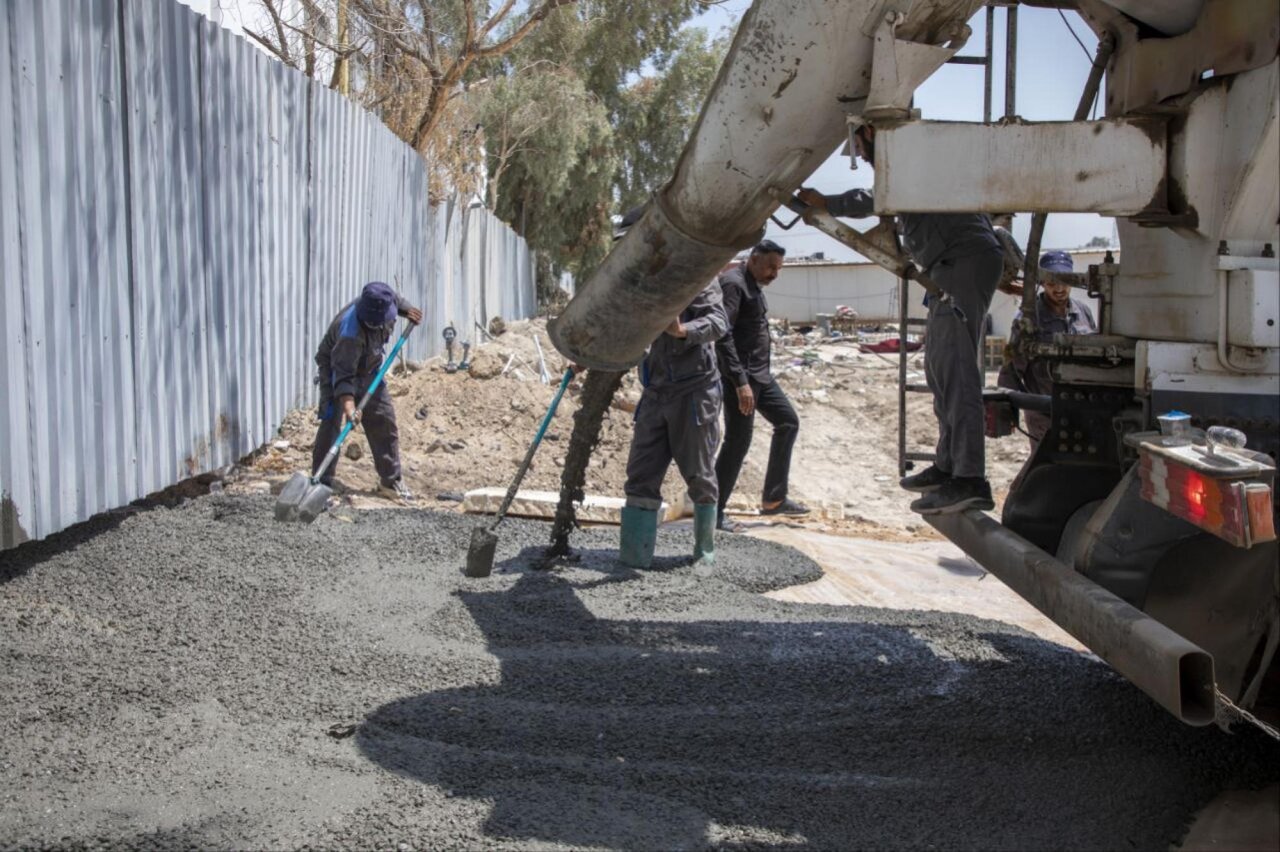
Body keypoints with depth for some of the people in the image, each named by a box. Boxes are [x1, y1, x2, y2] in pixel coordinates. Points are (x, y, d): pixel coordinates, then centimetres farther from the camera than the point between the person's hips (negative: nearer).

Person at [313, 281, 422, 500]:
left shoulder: (383, 304, -21)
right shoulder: (350, 332, -40)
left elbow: (396, 299, 7)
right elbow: (343, 373, -44)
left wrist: (408, 310, 21)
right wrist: (348, 404, -55)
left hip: (368, 371, 7)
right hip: (335, 369, -7)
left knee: (384, 422, 6)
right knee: (331, 423, -17)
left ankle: (390, 481, 16)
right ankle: (322, 483, -12)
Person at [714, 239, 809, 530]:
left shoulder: (754, 285, 16)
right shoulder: (733, 283, -15)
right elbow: (722, 335, -24)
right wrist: (740, 382, -28)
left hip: (760, 374, 10)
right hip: (739, 376, -10)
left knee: (788, 422, 14)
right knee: (738, 441, -7)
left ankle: (773, 499, 20)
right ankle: (713, 511, 3)